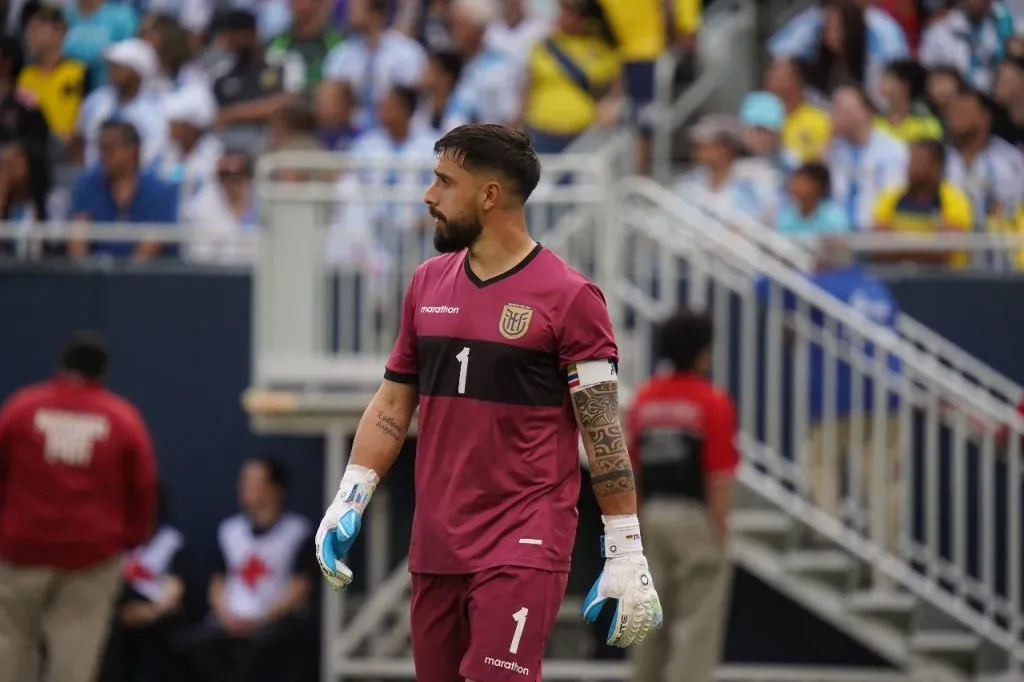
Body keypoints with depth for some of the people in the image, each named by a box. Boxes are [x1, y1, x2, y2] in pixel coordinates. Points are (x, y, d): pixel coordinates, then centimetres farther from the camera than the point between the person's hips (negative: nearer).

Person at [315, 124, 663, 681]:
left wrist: (626, 555, -8)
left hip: (524, 547, -6)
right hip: (434, 546, 6)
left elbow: (604, 433, -7)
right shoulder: (428, 284, 11)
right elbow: (393, 404, 17)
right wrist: (349, 501, 6)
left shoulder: (568, 296, -6)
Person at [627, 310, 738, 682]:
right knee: (698, 624, -4)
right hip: (696, 517, -6)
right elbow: (719, 477, -15)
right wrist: (719, 533, -10)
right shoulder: (713, 403, -11)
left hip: (653, 515, 6)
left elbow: (632, 469, 10)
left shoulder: (644, 398, 7)